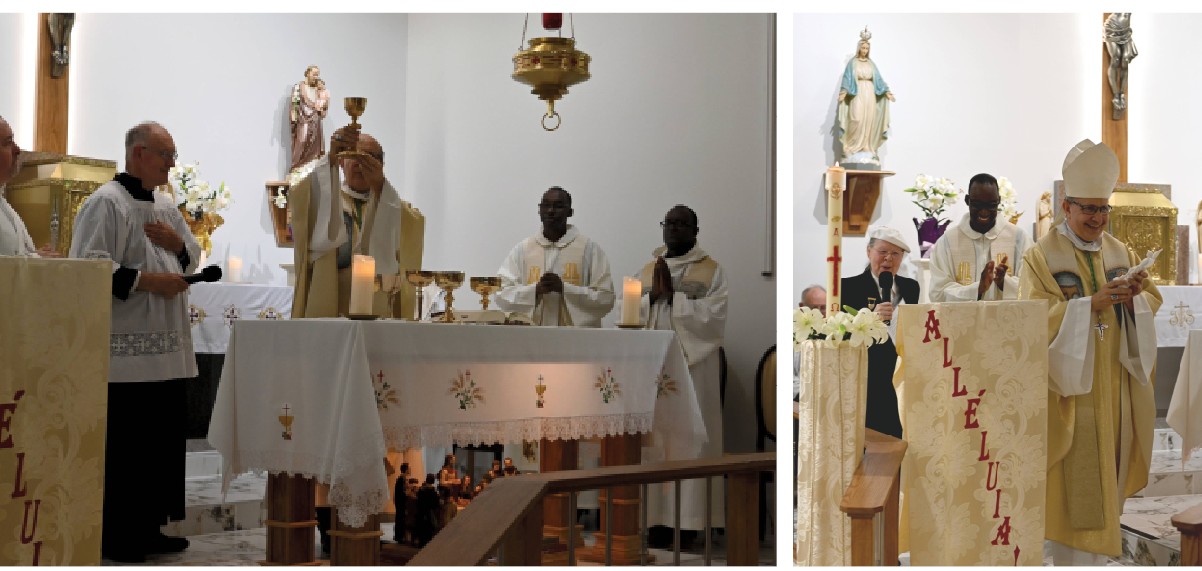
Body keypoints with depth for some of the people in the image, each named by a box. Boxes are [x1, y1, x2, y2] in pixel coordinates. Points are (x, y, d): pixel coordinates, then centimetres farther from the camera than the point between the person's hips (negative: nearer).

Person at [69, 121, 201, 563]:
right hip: (126, 352, -8)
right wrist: (148, 281, -18)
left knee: (163, 443, 11)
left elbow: (192, 258, 23)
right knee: (124, 447, -3)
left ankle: (149, 527, 21)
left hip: (167, 349, 8)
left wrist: (177, 243, 2)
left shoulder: (166, 206, 17)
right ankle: (116, 538, 8)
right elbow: (89, 267, -17)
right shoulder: (105, 203, -8)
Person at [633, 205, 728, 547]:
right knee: (653, 439, 1)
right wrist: (654, 295, -10)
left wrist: (672, 296, -12)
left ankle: (688, 519, 1)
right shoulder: (647, 271, 15)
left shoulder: (712, 271, 2)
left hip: (692, 368, -4)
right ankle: (657, 516, 6)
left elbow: (713, 318, -11)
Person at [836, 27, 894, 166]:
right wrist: (844, 92, -21)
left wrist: (886, 91, 1)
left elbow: (878, 79, 12)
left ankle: (866, 149, 2)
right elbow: (847, 78, -6)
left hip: (870, 94, 4)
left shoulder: (871, 64, 15)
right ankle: (854, 148, -10)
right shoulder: (852, 63, 3)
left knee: (869, 122, -1)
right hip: (857, 94, -4)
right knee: (857, 120, -17)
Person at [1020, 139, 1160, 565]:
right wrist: (1092, 303, -26)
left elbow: (1153, 302, 8)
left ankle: (1097, 553, 25)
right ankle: (1073, 557, 5)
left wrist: (1136, 297, -14)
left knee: (1106, 475, 12)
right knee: (1075, 484, -4)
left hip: (1115, 391, 6)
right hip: (1070, 388, -5)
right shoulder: (1042, 257, -7)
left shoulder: (1121, 253, 10)